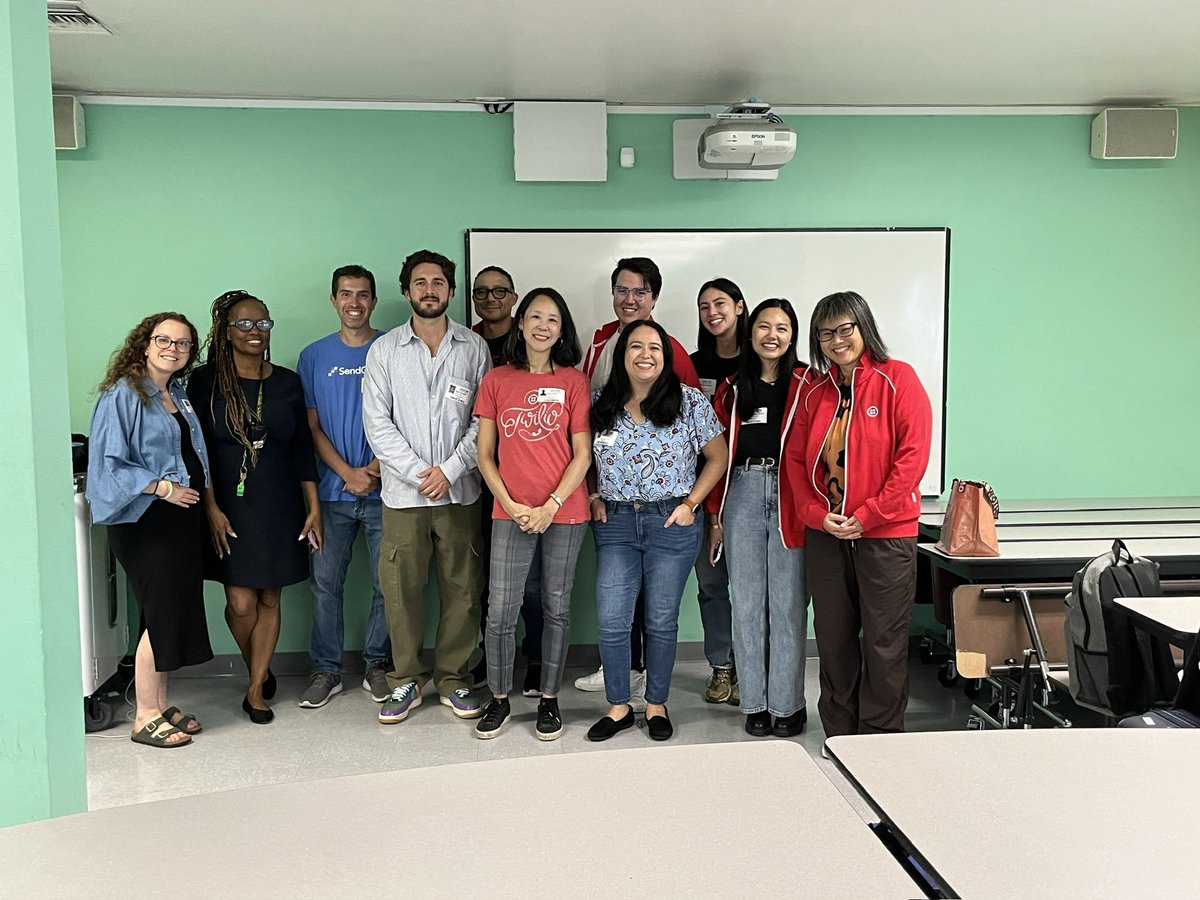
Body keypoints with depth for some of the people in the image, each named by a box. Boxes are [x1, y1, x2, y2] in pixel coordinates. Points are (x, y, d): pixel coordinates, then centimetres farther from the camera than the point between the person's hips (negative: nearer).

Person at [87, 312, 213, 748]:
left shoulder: (180, 397, 14)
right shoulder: (122, 395, -11)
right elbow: (107, 464, -17)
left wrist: (198, 492, 9)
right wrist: (164, 487, -17)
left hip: (182, 516, 8)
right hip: (145, 521, -8)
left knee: (179, 612, 10)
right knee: (164, 615, -6)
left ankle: (160, 704, 23)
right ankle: (145, 718, 6)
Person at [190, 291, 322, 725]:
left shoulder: (287, 382, 5)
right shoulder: (205, 381, -2)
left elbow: (302, 449, 7)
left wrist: (314, 506, 3)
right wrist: (212, 509, -9)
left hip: (279, 506, 2)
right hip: (230, 505, -2)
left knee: (269, 598, 6)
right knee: (240, 602, -5)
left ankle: (256, 689, 20)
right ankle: (260, 670, 24)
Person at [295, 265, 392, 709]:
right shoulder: (314, 356, 7)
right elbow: (312, 426, 5)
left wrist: (376, 469, -12)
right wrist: (349, 473, -8)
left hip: (384, 490, -1)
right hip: (332, 491, 1)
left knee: (386, 582, 5)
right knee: (326, 582, 5)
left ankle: (377, 664, 20)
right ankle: (326, 669, 17)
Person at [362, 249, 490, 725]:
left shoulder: (473, 348, 5)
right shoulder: (384, 350, 5)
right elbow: (377, 422, -1)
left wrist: (449, 470, -10)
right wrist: (419, 473, -10)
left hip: (460, 490, 0)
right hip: (403, 491, 0)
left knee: (462, 589, 5)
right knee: (400, 588, 4)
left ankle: (453, 679, 20)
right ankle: (405, 681, 19)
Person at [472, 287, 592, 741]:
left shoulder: (573, 380, 1)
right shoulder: (496, 380, 5)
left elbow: (582, 455, -1)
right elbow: (485, 455, 5)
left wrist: (551, 506, -10)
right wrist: (510, 505, -6)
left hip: (564, 512, 0)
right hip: (511, 513, 1)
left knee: (556, 608, 8)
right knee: (500, 610, -1)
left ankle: (549, 699, 22)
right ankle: (499, 699, 18)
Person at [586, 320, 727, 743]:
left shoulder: (690, 402, -3)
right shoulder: (602, 405, 4)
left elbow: (718, 457, 2)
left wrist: (690, 503, -5)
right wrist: (594, 497, 3)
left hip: (671, 523, -2)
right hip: (615, 523, 2)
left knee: (662, 621, 7)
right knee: (610, 622, 1)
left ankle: (657, 704, 24)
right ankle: (618, 707, 17)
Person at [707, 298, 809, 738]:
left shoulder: (806, 384, 5)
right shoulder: (732, 389, 13)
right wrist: (716, 516, 9)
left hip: (790, 498, -3)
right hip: (742, 493, 3)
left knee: (787, 603, 0)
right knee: (747, 603, 5)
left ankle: (787, 704, 12)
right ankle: (755, 703, 16)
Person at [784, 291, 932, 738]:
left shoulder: (897, 378, -5)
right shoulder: (814, 389, 10)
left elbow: (913, 455, -11)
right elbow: (795, 458, 10)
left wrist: (868, 516, -14)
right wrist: (816, 513, -5)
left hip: (886, 534, -4)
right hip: (825, 534, 5)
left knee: (883, 642, 2)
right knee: (833, 638, 11)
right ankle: (839, 737, 24)